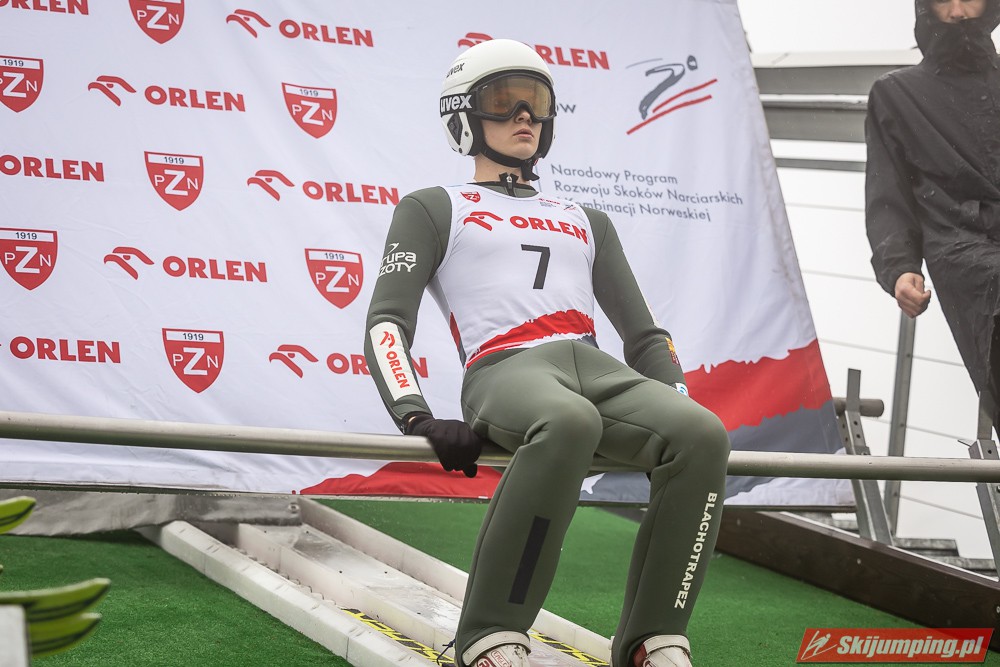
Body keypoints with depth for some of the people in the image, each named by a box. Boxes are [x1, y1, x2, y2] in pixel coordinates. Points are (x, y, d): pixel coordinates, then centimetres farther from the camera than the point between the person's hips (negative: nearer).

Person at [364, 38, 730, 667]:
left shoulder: (587, 222, 35)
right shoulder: (435, 209, 22)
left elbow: (644, 333, 31)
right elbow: (388, 322, 7)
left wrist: (678, 409, 9)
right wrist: (418, 419, -13)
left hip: (598, 368, 5)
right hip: (504, 370, -4)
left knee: (704, 433, -29)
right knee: (567, 423, -42)